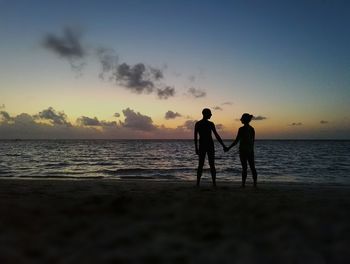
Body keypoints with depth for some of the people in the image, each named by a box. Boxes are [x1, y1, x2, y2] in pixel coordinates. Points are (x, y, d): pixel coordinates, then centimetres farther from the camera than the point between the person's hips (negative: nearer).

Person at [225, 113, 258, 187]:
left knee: (244, 167, -2)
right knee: (252, 167, 9)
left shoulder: (241, 129, -13)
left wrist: (228, 148, -7)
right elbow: (253, 140, 13)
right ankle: (255, 183, 10)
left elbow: (236, 141, -14)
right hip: (251, 150, 6)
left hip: (243, 150, -6)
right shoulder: (252, 129, 8)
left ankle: (243, 183, 3)